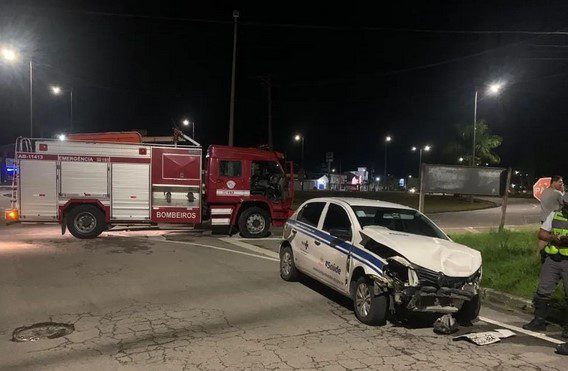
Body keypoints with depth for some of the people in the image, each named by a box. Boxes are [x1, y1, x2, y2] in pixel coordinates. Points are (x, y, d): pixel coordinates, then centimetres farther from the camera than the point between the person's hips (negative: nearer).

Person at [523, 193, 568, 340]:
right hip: (552, 260, 3)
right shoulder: (554, 215, 9)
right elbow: (541, 234, 9)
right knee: (543, 291, 6)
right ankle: (539, 321, 18)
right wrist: (554, 238, -10)